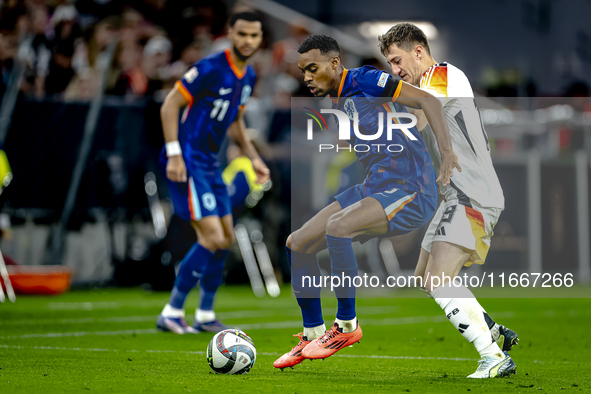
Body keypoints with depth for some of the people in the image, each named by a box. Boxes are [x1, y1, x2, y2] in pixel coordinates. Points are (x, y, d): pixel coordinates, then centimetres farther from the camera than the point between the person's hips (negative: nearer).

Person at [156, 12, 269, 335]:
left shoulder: (248, 77, 10)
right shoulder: (210, 69, -16)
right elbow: (169, 106, -15)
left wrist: (253, 158, 17)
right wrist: (174, 155, -21)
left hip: (210, 164, 9)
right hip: (188, 162, -9)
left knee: (225, 238, 11)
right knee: (212, 237, -15)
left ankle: (205, 315, 22)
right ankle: (171, 313, -7)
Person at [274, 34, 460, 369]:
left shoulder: (363, 80, -12)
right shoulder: (338, 105, 14)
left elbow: (427, 101, -18)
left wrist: (447, 151, -29)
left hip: (410, 192, -9)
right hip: (373, 188, 9)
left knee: (336, 228, -32)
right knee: (297, 244, 1)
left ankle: (347, 325, -17)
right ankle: (313, 334, 12)